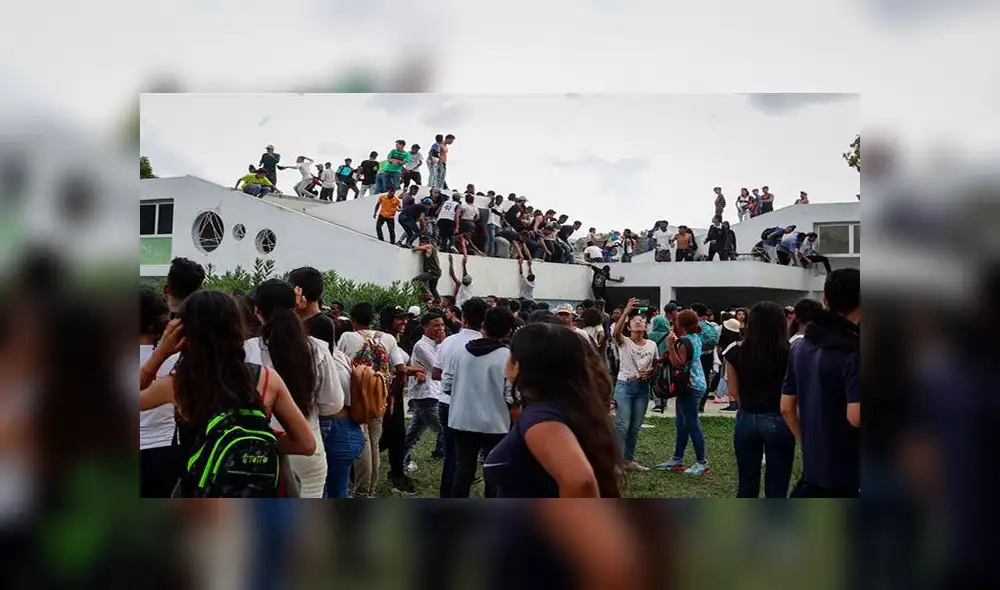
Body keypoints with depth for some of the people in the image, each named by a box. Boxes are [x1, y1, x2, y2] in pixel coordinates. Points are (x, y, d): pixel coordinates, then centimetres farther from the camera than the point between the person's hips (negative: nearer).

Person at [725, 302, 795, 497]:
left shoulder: (736, 353, -4)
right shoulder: (789, 354, -13)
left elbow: (733, 390, 2)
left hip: (747, 420, 3)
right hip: (778, 421, -3)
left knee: (746, 485, 15)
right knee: (776, 488, 6)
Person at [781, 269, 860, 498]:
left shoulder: (801, 347, 6)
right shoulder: (854, 350, -18)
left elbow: (786, 407, 10)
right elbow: (855, 417, -25)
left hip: (813, 461, 7)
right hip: (845, 467, -7)